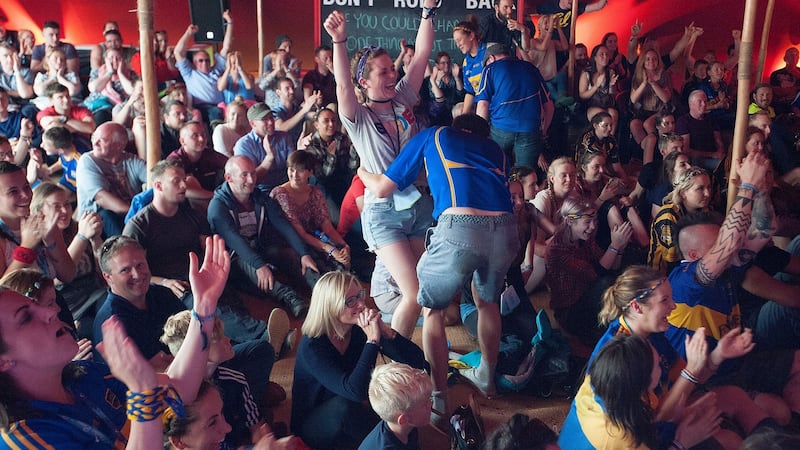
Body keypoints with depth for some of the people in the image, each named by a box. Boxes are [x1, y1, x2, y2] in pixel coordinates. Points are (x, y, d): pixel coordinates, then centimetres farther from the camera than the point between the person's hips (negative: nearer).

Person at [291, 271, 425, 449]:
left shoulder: (362, 328, -13)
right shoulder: (311, 346, -27)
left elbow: (418, 362, -15)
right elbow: (355, 391, -40)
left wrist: (385, 331, -30)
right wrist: (373, 340, -36)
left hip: (359, 410, 4)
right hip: (314, 428, -4)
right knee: (344, 405, -37)